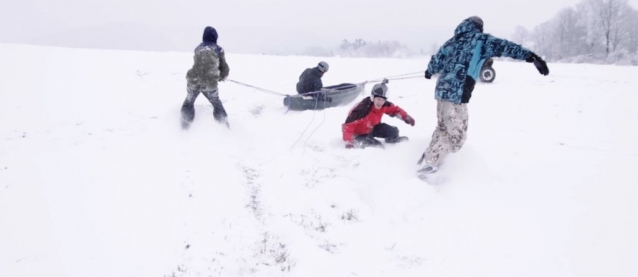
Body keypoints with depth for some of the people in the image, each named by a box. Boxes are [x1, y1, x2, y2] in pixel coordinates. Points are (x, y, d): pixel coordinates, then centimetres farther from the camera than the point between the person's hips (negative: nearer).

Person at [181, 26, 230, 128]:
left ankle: (185, 123, 28)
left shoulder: (198, 48, 13)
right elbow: (224, 68, 6)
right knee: (217, 104, 22)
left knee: (189, 102, 27)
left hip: (193, 81, 2)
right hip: (210, 83, -2)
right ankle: (224, 123, 22)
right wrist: (222, 77, 28)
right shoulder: (218, 49, 5)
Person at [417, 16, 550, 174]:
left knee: (443, 128, 27)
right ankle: (429, 164, 6)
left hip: (442, 91, 8)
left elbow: (436, 62, 26)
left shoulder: (452, 41, 18)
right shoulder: (480, 39, 0)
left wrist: (429, 72, 48)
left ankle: (428, 157, 34)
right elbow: (502, 46, -15)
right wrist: (530, 56, -24)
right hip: (456, 95, -8)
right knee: (456, 136, 3)